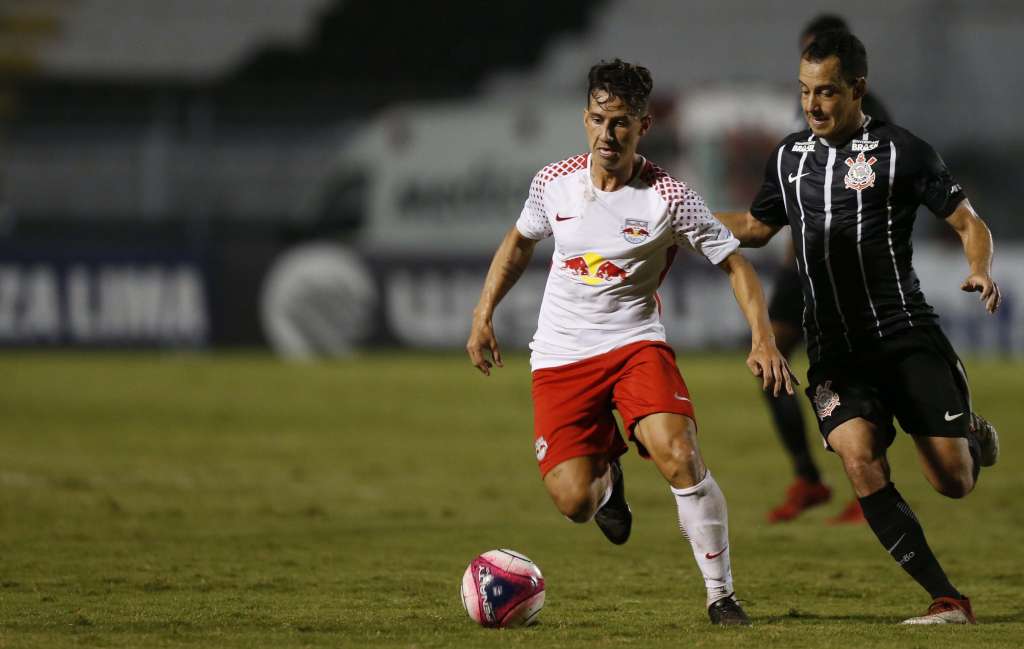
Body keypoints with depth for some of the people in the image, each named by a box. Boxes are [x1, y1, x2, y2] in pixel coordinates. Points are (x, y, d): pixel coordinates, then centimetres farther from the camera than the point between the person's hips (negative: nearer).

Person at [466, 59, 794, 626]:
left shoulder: (669, 198, -12)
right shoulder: (554, 182, -2)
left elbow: (734, 263, -5)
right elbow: (520, 241, 18)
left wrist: (762, 338, -18)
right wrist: (483, 315, 14)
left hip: (634, 341, -2)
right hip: (560, 356, 2)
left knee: (679, 456, -27)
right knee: (574, 502, -11)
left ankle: (722, 595, -12)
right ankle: (606, 471, 30)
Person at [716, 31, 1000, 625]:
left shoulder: (902, 152, -4)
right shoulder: (790, 158, 12)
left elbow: (969, 222, -1)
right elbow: (757, 226, 28)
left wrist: (981, 271, -21)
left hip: (907, 335, -3)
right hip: (835, 350, 3)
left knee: (953, 482, -7)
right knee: (860, 460, -22)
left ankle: (975, 436, 33)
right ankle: (948, 601, -17)